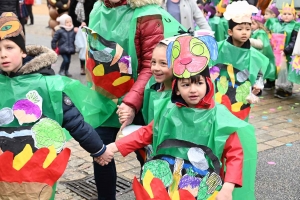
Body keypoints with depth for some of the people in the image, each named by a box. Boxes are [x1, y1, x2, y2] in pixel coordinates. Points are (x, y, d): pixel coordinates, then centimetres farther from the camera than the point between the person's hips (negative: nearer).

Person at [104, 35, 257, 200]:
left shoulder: (218, 117, -2)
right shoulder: (168, 111, 7)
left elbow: (235, 154, -3)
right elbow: (146, 134, 16)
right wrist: (116, 146, 7)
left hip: (203, 177, -3)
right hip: (168, 169, 4)